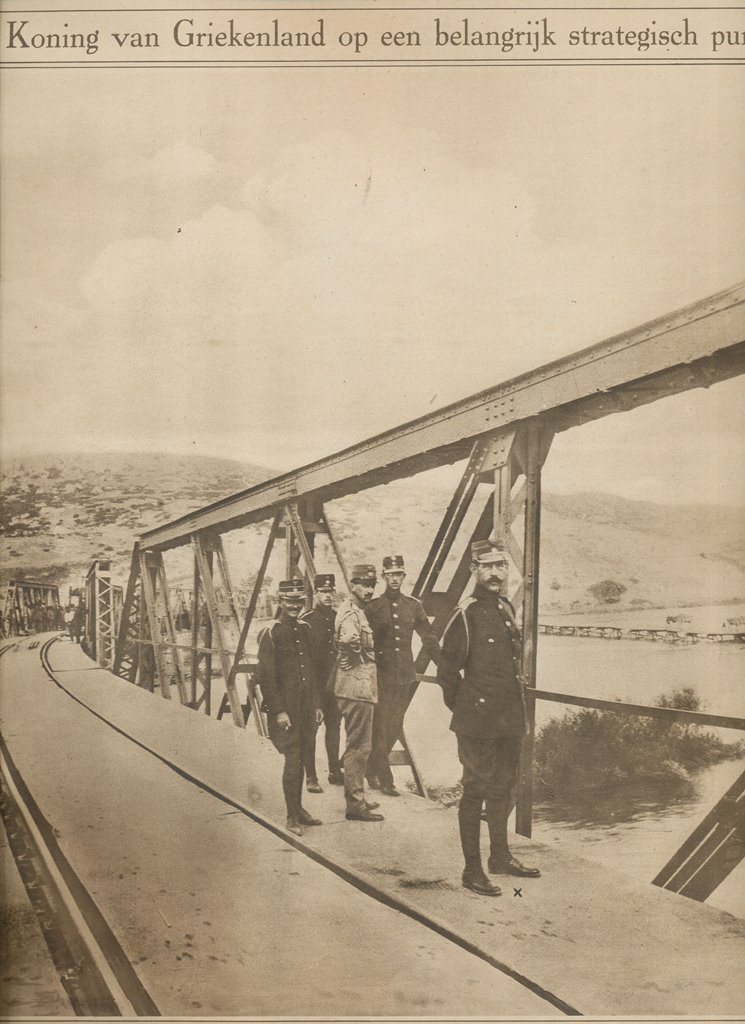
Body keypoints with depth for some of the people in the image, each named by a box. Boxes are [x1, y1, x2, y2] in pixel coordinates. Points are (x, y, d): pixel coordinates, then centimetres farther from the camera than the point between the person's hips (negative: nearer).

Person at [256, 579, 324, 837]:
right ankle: (292, 817, 4)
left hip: (306, 706, 6)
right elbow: (265, 676, -12)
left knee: (300, 758, 14)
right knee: (293, 760, -6)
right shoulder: (270, 634, -9)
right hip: (285, 708, -6)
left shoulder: (305, 629, 10)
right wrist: (278, 710, -15)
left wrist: (317, 704, 14)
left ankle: (299, 808, 26)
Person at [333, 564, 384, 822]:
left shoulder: (359, 612, 16)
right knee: (359, 747, -5)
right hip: (356, 688, -10)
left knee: (359, 746, 18)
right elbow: (348, 638, -39)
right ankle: (355, 804, 2)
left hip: (361, 688, 10)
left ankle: (356, 798, 29)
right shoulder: (350, 613, -16)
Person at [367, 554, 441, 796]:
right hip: (381, 676, -3)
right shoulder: (373, 607, -1)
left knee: (394, 729, 10)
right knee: (381, 728, -3)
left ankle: (372, 769, 27)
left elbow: (429, 639, 10)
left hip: (406, 676, 4)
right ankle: (385, 780, 4)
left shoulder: (414, 606, 7)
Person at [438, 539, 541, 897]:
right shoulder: (466, 614, -14)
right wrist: (463, 709, -3)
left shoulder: (506, 609, 10)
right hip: (478, 722, -8)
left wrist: (516, 710, 18)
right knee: (476, 791, 0)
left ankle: (500, 856, 33)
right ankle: (472, 869, 9)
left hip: (510, 720, 8)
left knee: (502, 787, 19)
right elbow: (447, 670, -12)